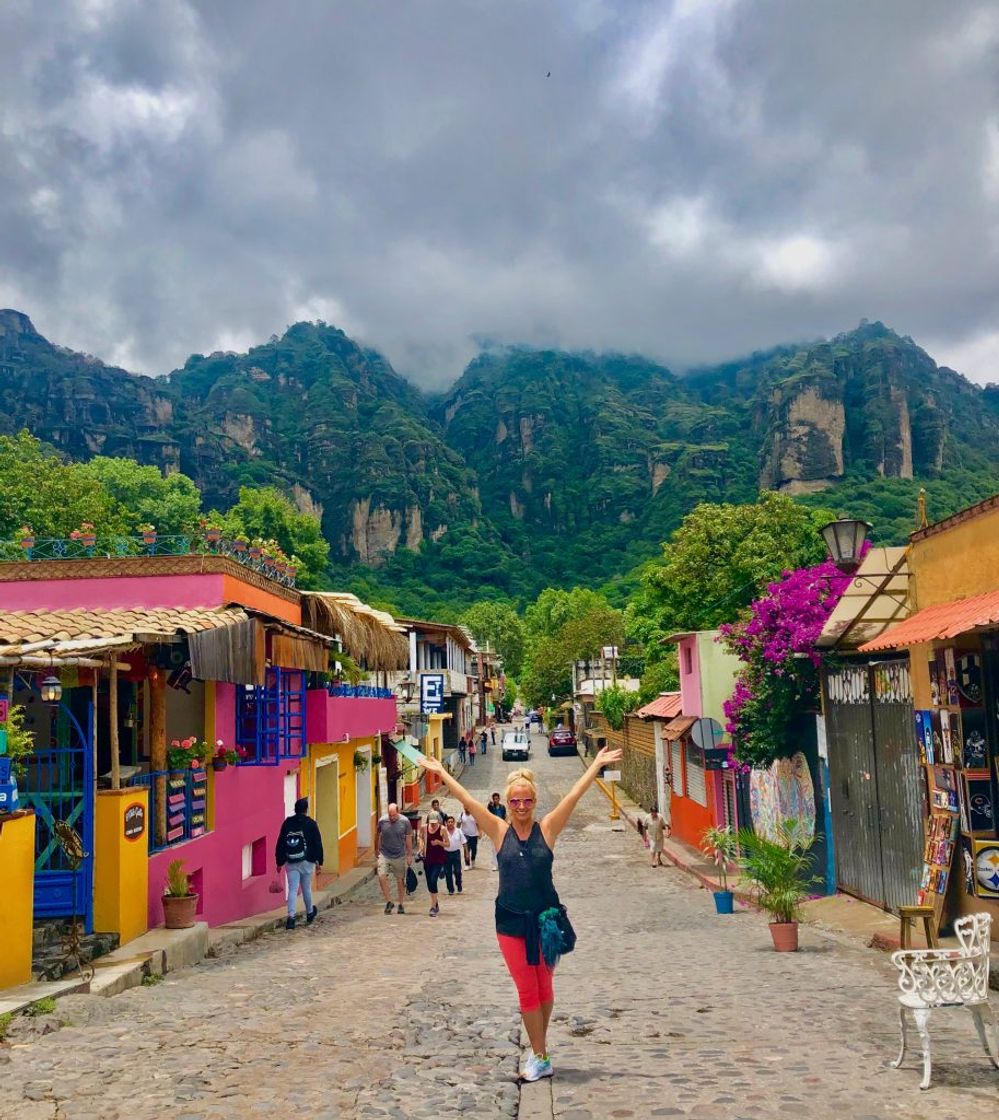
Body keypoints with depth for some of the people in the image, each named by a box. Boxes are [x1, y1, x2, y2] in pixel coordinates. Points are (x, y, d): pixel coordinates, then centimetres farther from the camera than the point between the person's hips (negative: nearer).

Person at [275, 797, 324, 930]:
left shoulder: (287, 823, 4)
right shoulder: (310, 824, -3)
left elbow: (280, 844, 6)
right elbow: (317, 844, -3)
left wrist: (279, 862, 12)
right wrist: (319, 861, 4)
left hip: (291, 862, 2)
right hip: (307, 861, -2)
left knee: (292, 889, 0)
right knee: (306, 888, 13)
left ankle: (291, 916, -14)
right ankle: (310, 913, 30)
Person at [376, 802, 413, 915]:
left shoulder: (405, 822, -9)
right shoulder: (382, 821, -7)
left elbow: (408, 839, -1)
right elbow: (377, 835, 11)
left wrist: (409, 855, 1)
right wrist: (376, 849, 18)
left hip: (399, 856, 0)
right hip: (384, 854, 0)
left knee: (400, 880, 7)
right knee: (381, 877, -14)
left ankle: (400, 904, 21)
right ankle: (388, 902, 2)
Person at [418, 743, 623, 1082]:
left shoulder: (547, 829, -3)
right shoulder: (500, 832, -2)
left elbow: (574, 795, -6)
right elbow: (467, 800, -3)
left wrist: (596, 765, -8)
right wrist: (441, 772, -3)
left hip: (546, 919, 0)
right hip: (511, 921, 0)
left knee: (544, 988, 11)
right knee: (527, 991, 4)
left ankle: (539, 1050, 30)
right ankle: (541, 1058, 13)